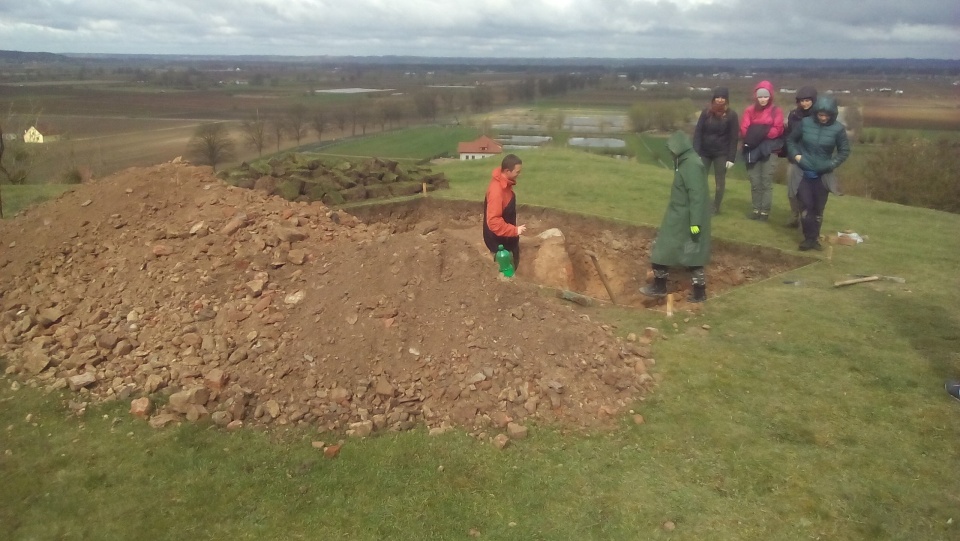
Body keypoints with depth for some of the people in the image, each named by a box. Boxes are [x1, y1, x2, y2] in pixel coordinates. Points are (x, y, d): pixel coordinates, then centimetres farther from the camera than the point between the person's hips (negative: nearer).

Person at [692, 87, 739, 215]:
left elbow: (734, 137, -6)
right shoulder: (706, 112, -1)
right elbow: (698, 132, -3)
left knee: (720, 181, 5)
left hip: (721, 154, -1)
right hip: (704, 152, 1)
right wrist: (696, 152, -11)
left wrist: (731, 157, -11)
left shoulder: (731, 115, -5)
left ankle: (716, 207, 15)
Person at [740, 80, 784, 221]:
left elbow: (778, 130, -7)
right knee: (755, 182, 6)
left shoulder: (776, 111, 2)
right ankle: (756, 209, 14)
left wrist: (763, 132, -18)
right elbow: (744, 129, 0)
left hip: (769, 150, -2)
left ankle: (765, 211, 3)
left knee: (767, 182, -1)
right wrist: (753, 135, -16)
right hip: (752, 149, 2)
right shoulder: (749, 110, 8)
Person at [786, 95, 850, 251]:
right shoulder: (806, 123, -7)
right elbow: (791, 140, 7)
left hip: (823, 174, 0)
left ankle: (815, 238, 21)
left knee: (819, 208, 9)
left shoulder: (838, 129, -9)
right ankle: (808, 238, 5)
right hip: (804, 172, 0)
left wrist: (832, 164, -9)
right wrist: (796, 155, -5)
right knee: (806, 206, -5)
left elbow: (844, 151, 0)